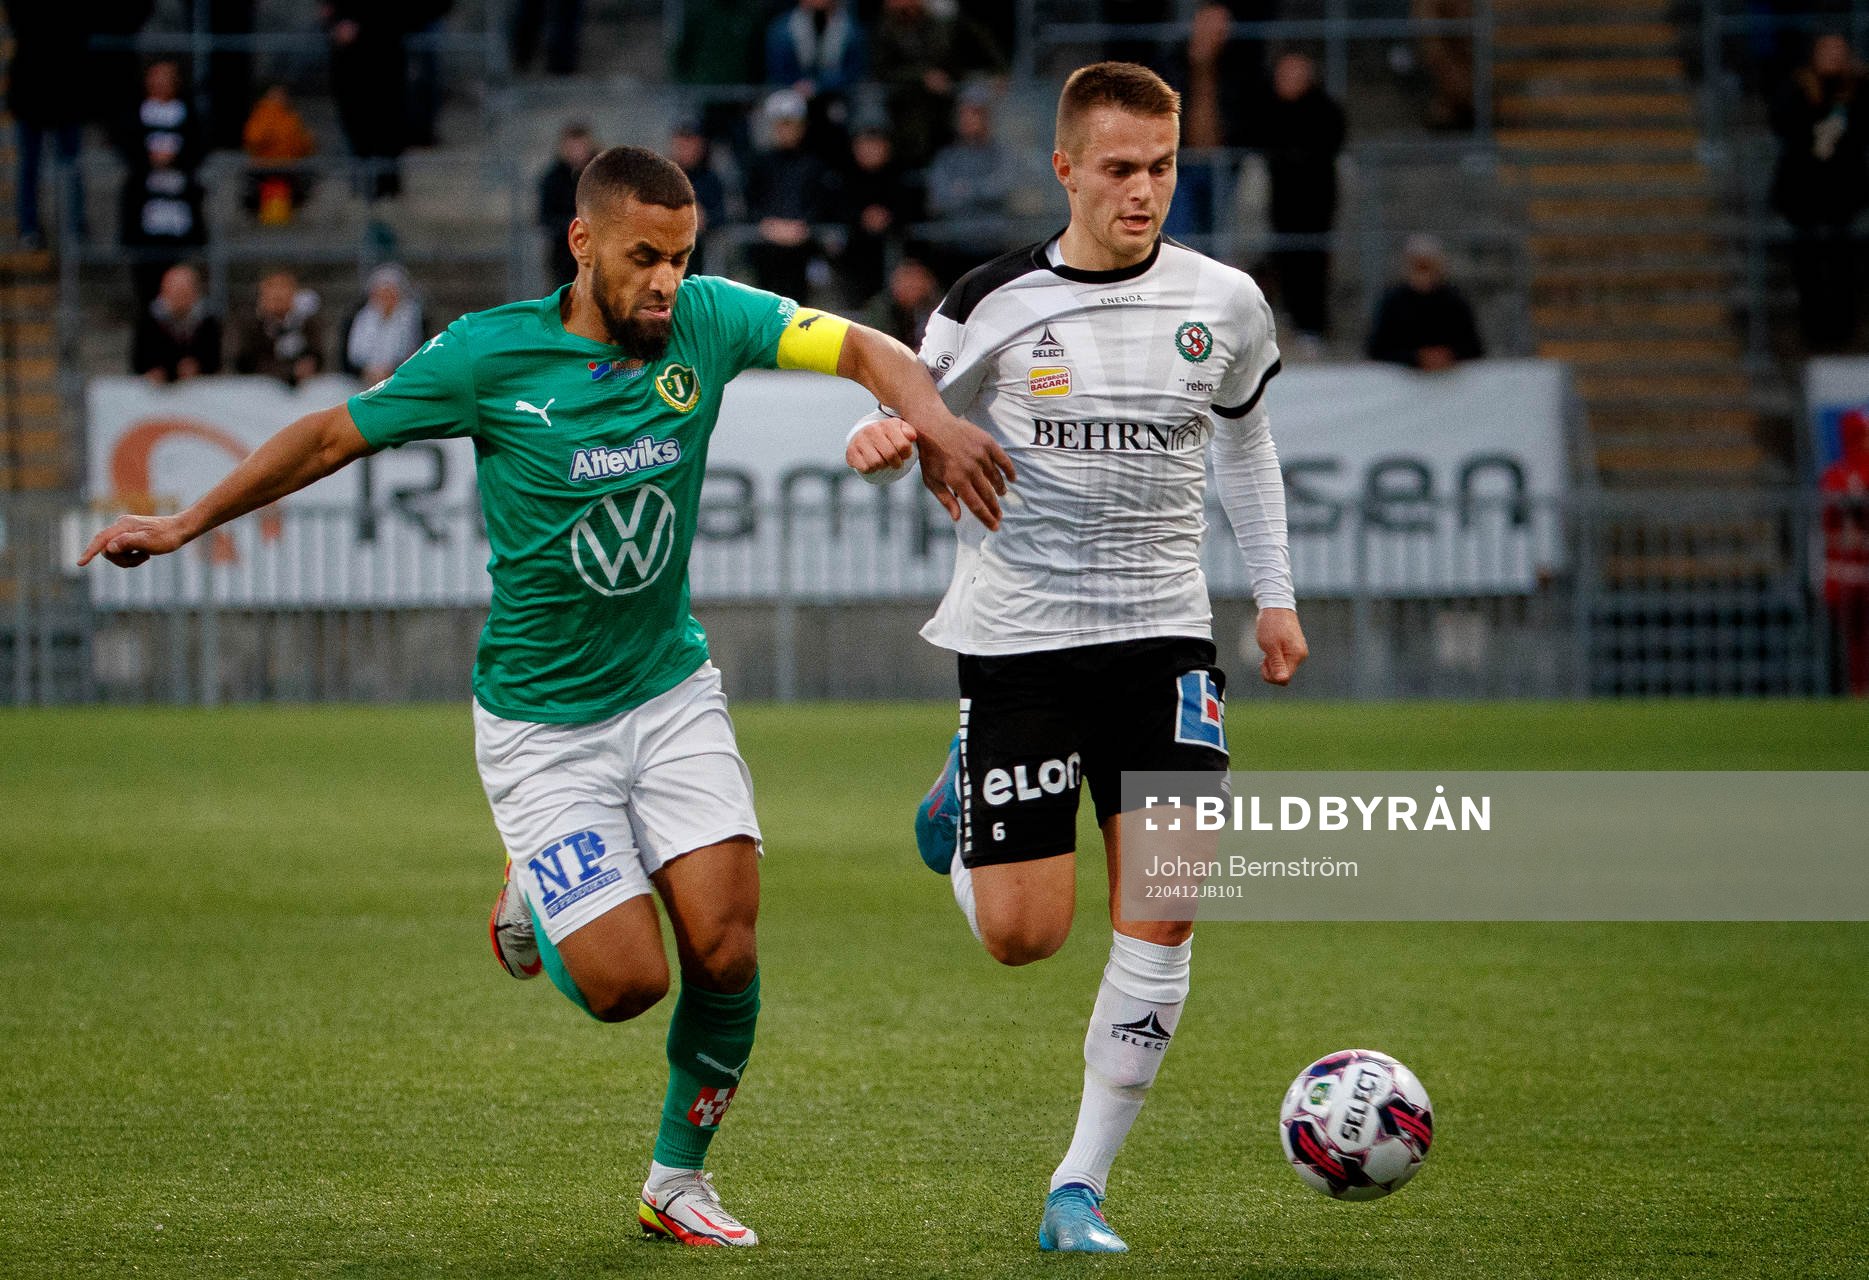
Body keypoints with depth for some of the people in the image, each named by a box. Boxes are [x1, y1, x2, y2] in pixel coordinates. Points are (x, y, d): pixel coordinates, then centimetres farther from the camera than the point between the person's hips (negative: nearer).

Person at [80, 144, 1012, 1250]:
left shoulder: (707, 321, -7)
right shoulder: (490, 354, -14)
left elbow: (864, 348, -9)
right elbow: (337, 434, -3)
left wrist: (934, 421, -30)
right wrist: (187, 524, 0)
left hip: (672, 691, 3)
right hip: (541, 721, -3)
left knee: (726, 951, -10)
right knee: (627, 979, -12)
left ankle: (679, 1181, 14)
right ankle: (533, 901, 25)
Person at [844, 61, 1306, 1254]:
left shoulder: (1224, 302, 3)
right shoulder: (992, 305, -6)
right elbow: (916, 409, 6)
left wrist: (1276, 591, 21)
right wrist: (881, 439, -19)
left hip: (1163, 632, 2)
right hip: (1019, 633, -2)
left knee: (1160, 917, -8)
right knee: (1022, 935, -4)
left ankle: (1082, 1186, 3)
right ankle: (965, 805, 32)